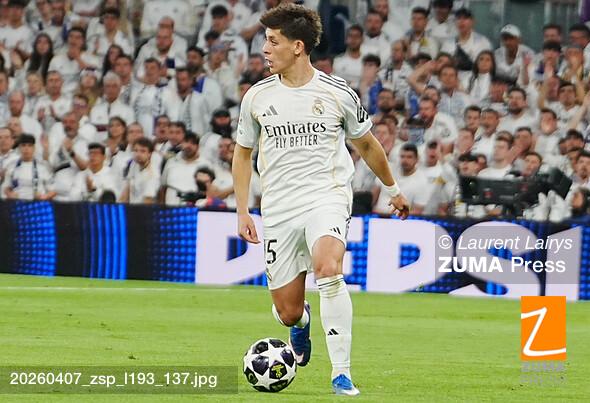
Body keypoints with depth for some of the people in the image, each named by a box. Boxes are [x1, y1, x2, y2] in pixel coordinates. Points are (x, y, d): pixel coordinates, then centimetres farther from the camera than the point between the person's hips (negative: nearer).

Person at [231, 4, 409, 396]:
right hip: (278, 209, 3)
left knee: (328, 269, -33)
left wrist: (393, 190, 26)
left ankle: (341, 373, -28)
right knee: (287, 313, 2)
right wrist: (242, 211, 11)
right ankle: (302, 322, 44)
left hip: (327, 198, -3)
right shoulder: (257, 97, 5)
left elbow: (366, 144, 15)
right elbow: (243, 154, 18)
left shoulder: (337, 93, -1)